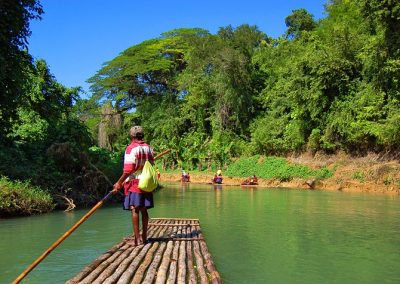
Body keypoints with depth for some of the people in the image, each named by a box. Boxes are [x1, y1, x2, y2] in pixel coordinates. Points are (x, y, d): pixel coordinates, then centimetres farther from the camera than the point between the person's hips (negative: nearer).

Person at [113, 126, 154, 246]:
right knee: (144, 210, 11)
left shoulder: (131, 148, -9)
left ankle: (137, 238, -4)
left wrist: (119, 182, -7)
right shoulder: (149, 148, 10)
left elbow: (128, 169, -15)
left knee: (135, 210, -4)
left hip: (134, 183, -6)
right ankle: (144, 236, 17)